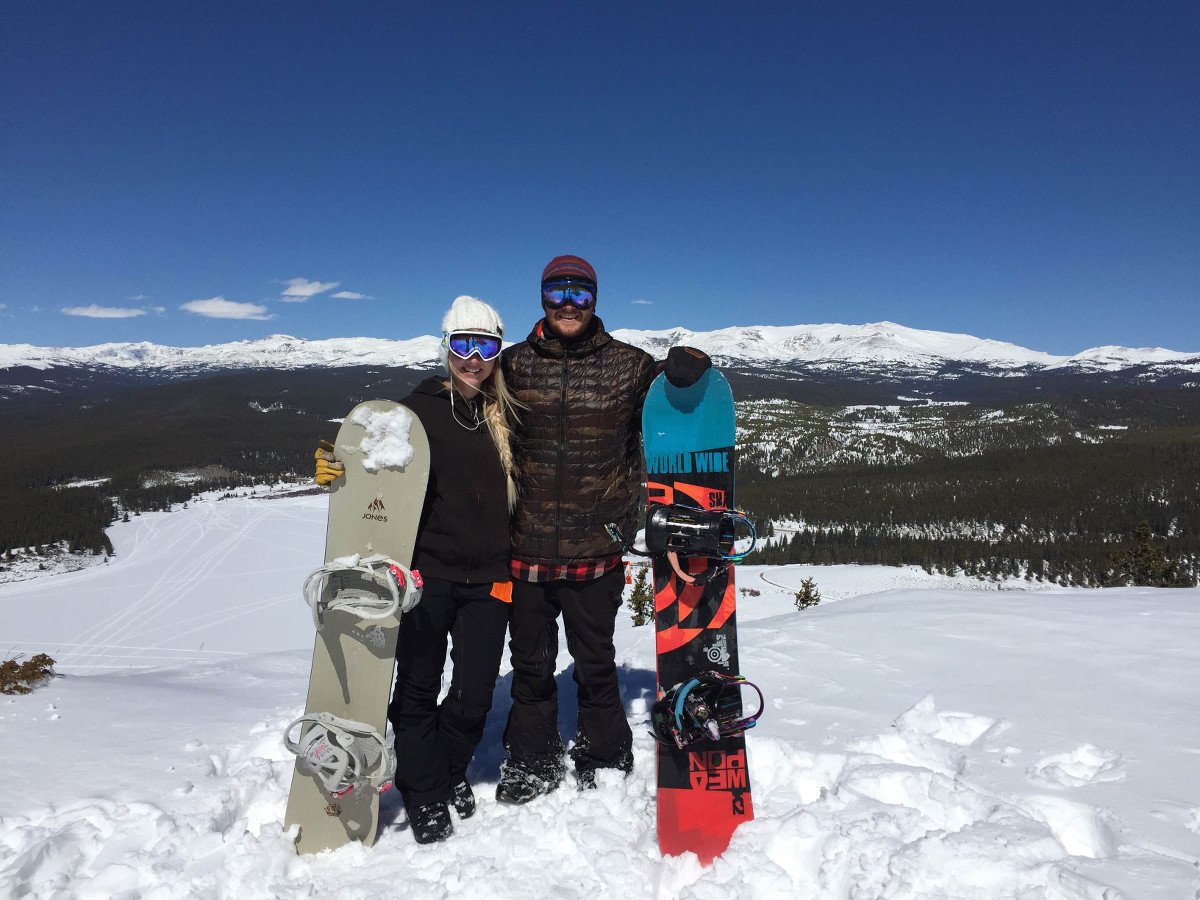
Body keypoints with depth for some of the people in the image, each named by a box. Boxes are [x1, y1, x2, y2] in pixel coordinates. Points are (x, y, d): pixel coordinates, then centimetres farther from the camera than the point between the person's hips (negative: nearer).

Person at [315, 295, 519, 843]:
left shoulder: (505, 415, 9)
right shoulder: (420, 407, 0)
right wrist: (335, 469, -18)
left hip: (488, 577, 2)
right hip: (427, 571, -2)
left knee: (475, 695, 6)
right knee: (418, 687, 6)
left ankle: (451, 770, 34)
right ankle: (424, 794, 27)